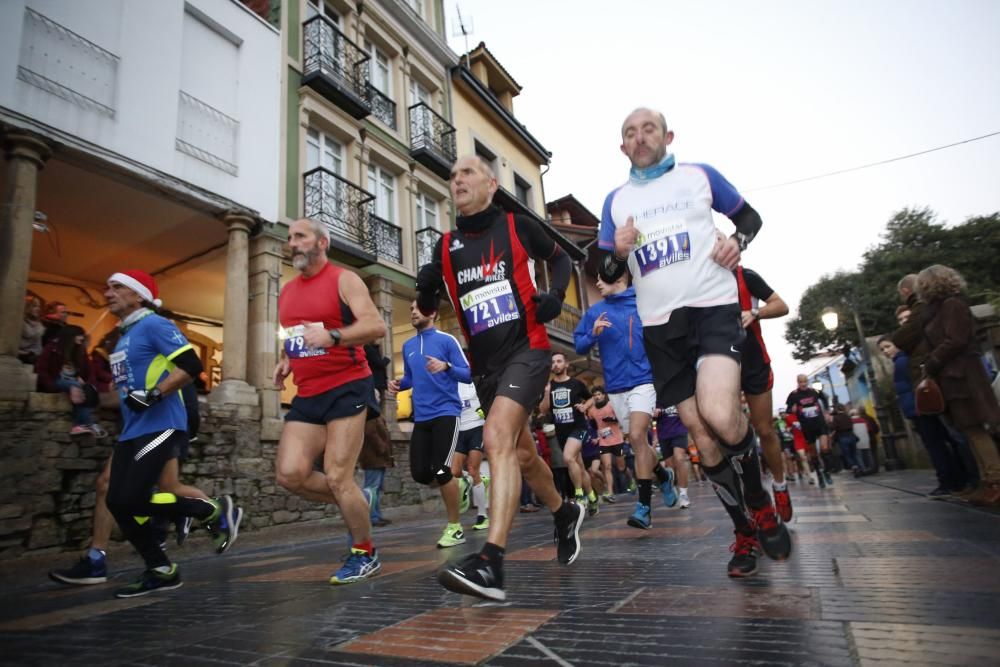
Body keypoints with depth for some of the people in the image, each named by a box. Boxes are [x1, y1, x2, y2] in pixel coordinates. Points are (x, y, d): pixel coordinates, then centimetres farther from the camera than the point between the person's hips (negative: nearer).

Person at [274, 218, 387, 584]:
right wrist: (285, 360, 9)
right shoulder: (286, 292, 17)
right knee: (290, 474, -5)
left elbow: (376, 325, -16)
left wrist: (332, 336, -31)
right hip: (307, 396, 7)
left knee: (337, 478, -7)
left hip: (347, 389, -7)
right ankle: (353, 505, 21)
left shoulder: (344, 280, -5)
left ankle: (365, 554, 15)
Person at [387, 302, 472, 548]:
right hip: (421, 417, 6)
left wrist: (446, 367, -25)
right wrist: (398, 384, 3)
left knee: (440, 470, -11)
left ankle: (455, 528, 8)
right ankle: (457, 485, 33)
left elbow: (468, 374, -7)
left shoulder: (447, 340, -4)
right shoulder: (408, 346, 14)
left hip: (446, 413, -6)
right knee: (420, 473, 1)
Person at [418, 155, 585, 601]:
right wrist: (426, 287, -11)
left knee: (497, 438, -25)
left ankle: (490, 563, -25)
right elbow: (427, 308, 12)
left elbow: (558, 257, 16)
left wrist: (556, 293, -3)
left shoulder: (517, 227, 0)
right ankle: (565, 514, 43)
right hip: (485, 364, 5)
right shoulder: (446, 246, 8)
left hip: (526, 350, -5)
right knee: (521, 454, 16)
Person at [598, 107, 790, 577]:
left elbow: (749, 217, 19)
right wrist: (619, 252, -10)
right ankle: (746, 532, 22)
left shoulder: (700, 176, 9)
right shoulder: (616, 200, 13)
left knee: (720, 416, -26)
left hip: (713, 307, -2)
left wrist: (737, 241, -3)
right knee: (704, 439, 3)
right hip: (659, 326, 3)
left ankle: (760, 503, 4)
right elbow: (609, 272, 13)